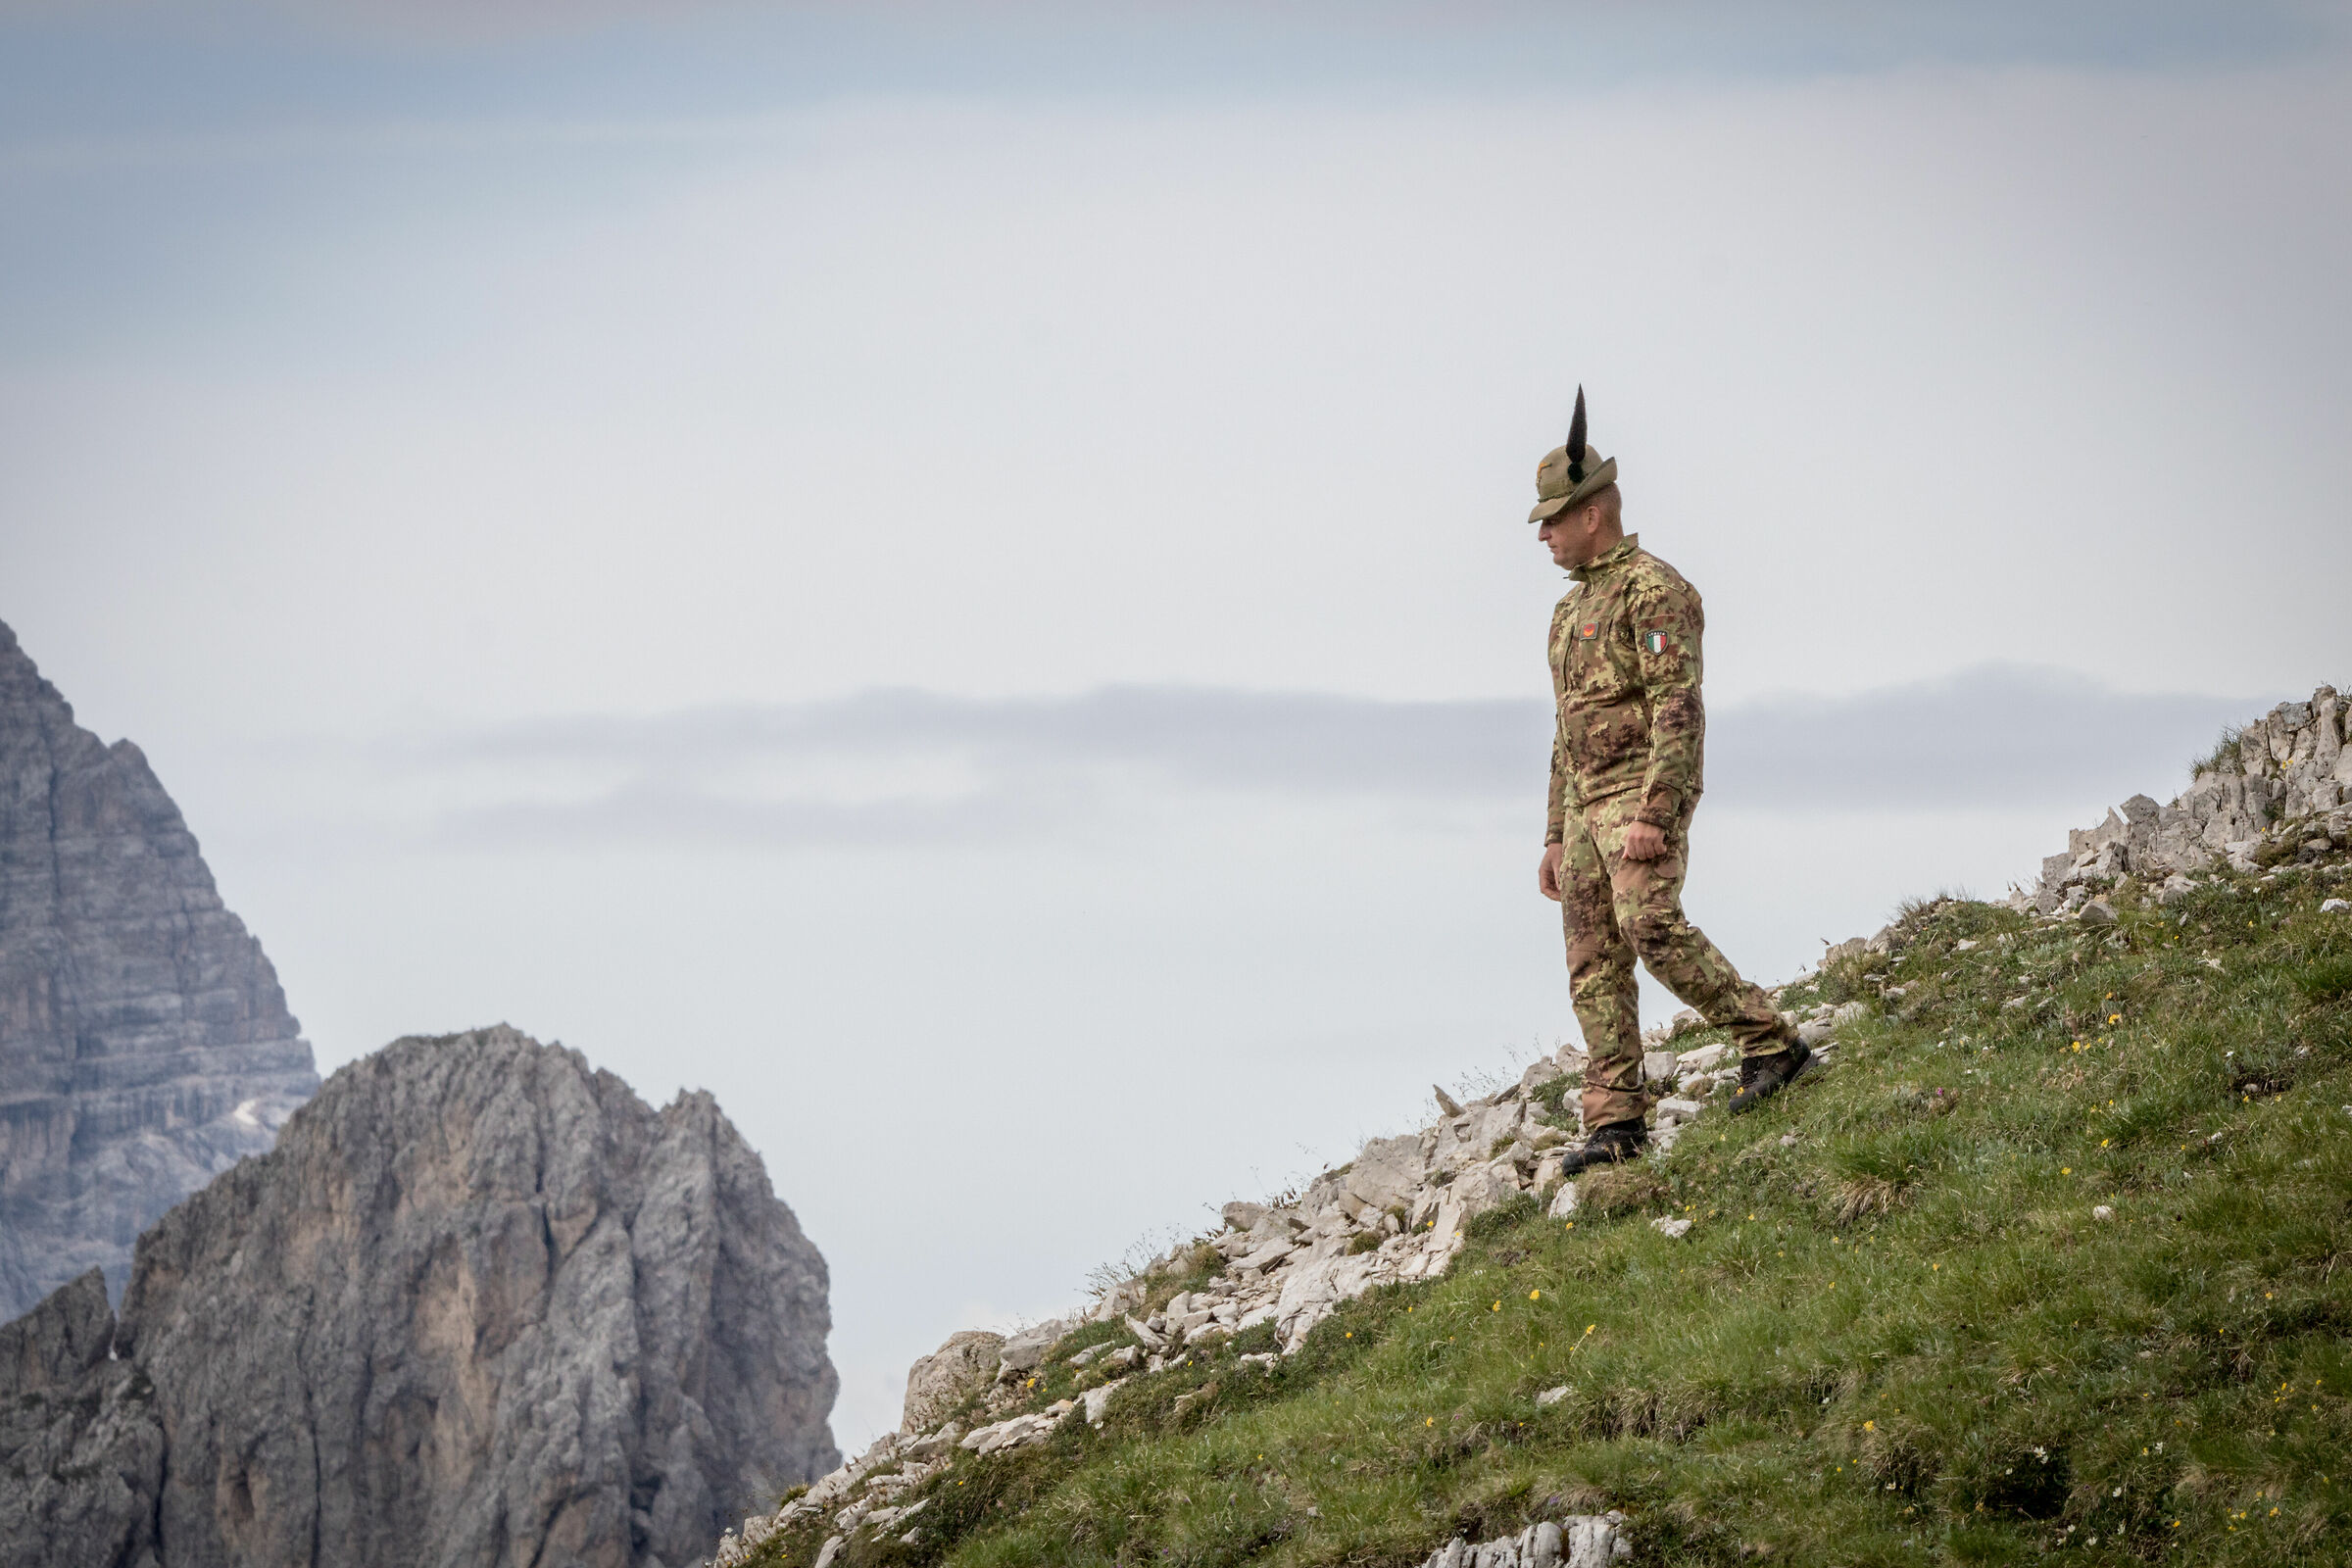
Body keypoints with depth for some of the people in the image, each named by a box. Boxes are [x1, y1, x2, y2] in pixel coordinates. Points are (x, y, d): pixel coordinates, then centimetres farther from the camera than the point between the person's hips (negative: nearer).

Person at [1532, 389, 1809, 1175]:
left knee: (1650, 927, -24)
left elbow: (1680, 708, -18)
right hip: (1587, 804, 9)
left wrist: (1654, 815, -26)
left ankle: (1769, 1045, -14)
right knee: (1593, 963, 1)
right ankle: (1615, 1122, 0)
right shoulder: (1574, 610, 22)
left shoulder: (1653, 588, -9)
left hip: (1644, 794, -9)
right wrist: (1556, 838, 22)